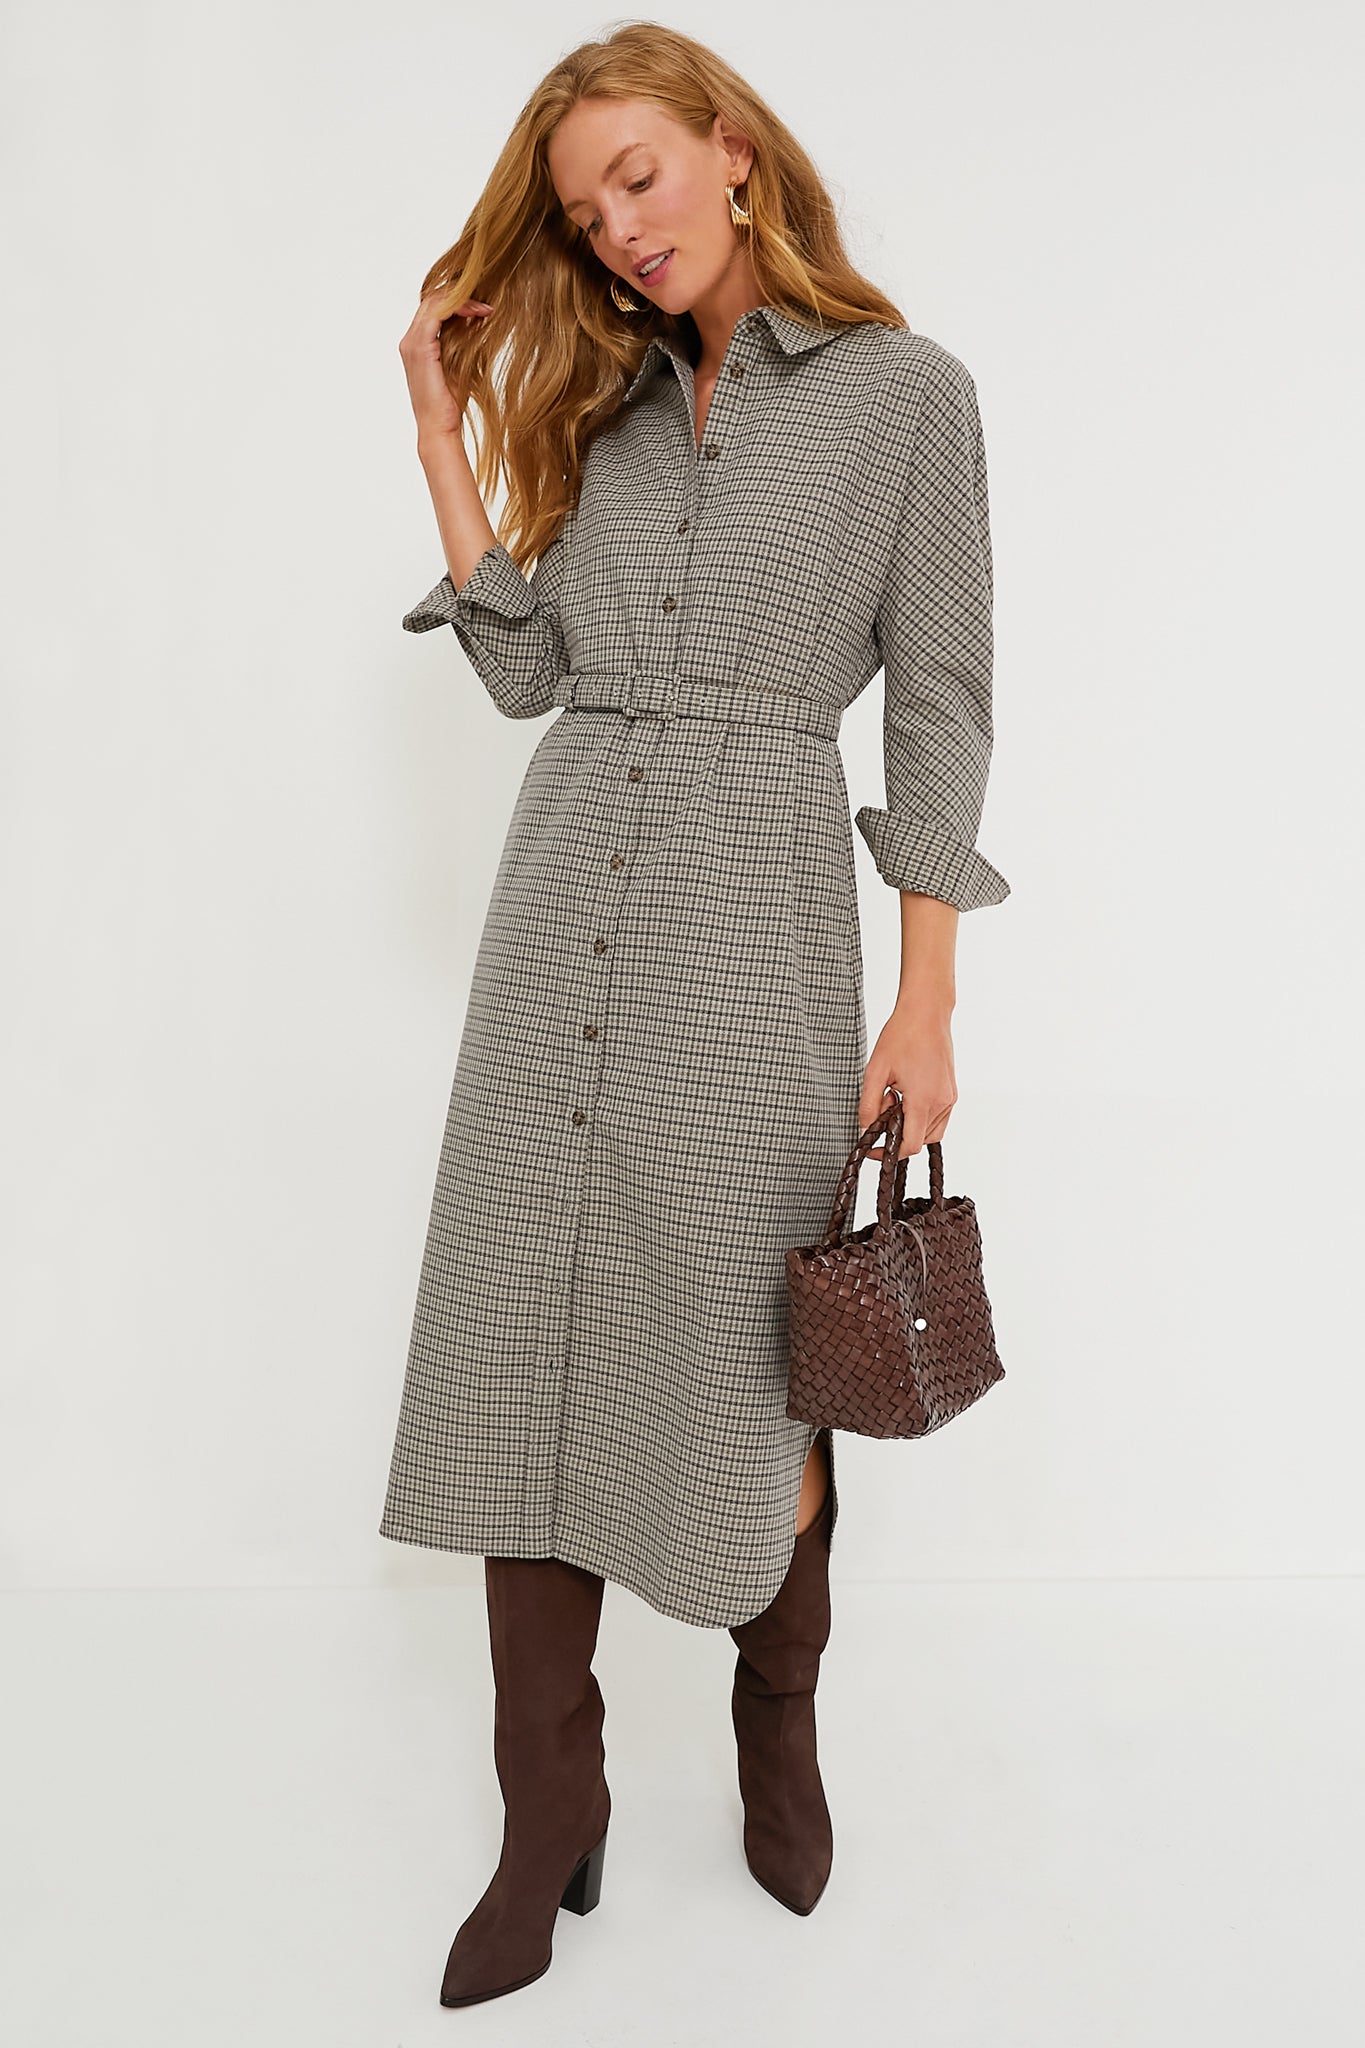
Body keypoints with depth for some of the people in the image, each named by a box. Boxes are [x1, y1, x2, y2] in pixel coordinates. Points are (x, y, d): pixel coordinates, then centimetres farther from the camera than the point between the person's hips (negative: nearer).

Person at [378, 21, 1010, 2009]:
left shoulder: (906, 390, 1)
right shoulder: (608, 403, 16)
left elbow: (941, 707, -3)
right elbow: (526, 668, 10)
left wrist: (925, 1006, -7)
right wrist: (445, 430, 9)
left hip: (757, 910, -4)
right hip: (565, 898, 5)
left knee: (757, 1359, 4)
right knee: (525, 1340, 2)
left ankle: (779, 1718, 33)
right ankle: (550, 1819, 16)